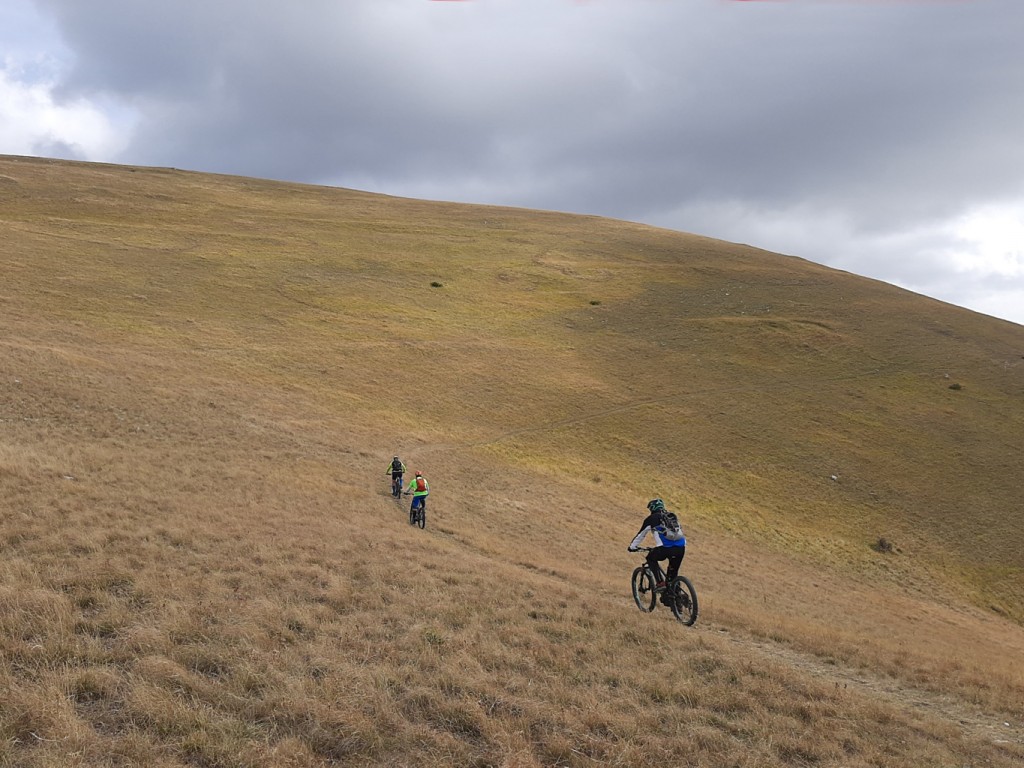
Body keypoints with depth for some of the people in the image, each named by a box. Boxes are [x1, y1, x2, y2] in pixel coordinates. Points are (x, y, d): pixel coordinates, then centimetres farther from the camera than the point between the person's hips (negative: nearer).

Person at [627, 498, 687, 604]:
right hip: (681, 548, 5)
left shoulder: (651, 519, 13)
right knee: (673, 573, 24)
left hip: (666, 548, -5)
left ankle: (661, 582, 8)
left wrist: (632, 547, 36)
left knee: (651, 559, 23)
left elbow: (640, 535, 20)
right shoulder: (672, 516, 27)